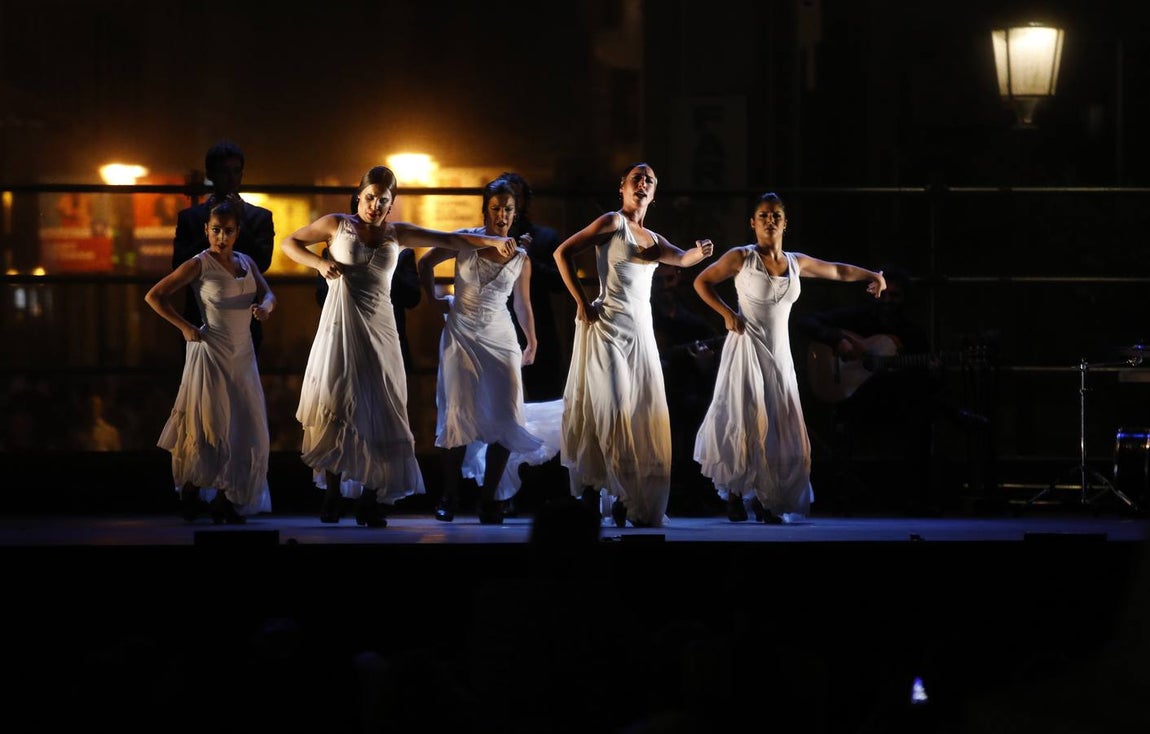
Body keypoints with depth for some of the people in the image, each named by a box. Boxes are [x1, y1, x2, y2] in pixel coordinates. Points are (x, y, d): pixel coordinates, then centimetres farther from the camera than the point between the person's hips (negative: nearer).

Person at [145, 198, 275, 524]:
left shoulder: (246, 262, 9)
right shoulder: (199, 265, -8)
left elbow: (268, 294, 10)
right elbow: (154, 296, -9)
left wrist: (266, 306, -14)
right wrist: (185, 327, -10)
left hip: (242, 354, 6)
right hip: (211, 353, -6)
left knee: (243, 428, 3)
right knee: (210, 425, -5)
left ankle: (227, 500, 10)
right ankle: (190, 495, 9)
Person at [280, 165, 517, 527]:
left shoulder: (397, 233, 8)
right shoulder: (337, 225, 4)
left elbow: (448, 239, 1)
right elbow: (289, 243, 11)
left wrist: (493, 241, -11)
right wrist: (319, 262, -7)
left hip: (379, 329, 2)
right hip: (341, 325, -2)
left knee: (378, 410, -2)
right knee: (335, 406, -5)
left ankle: (369, 501, 2)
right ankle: (331, 497, 1)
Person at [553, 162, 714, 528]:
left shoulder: (653, 239, 17)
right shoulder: (612, 222, -2)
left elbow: (681, 258, -2)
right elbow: (563, 253, -9)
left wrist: (700, 253, -25)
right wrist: (582, 303, -11)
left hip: (641, 330, 7)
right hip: (608, 326, -7)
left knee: (645, 415, 4)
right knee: (613, 410, -14)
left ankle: (638, 502, 8)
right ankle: (592, 487, -9)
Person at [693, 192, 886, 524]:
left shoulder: (796, 262, 9)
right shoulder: (742, 257, -4)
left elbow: (837, 270, 20)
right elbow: (702, 282, 1)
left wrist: (872, 276, 10)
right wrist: (727, 313, -9)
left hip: (779, 353, 5)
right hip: (747, 347, -5)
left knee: (779, 428, 1)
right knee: (744, 421, -10)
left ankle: (765, 499, 7)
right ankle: (735, 494, -3)